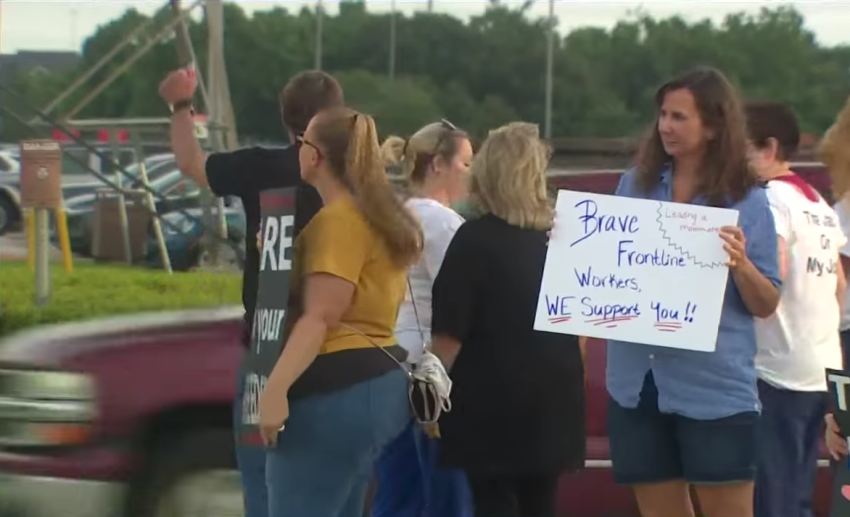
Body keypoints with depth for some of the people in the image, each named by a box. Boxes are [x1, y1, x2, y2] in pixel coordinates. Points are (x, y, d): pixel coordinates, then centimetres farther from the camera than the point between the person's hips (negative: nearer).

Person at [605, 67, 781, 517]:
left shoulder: (747, 201, -5)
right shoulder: (635, 184, 5)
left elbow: (766, 306, -4)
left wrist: (741, 264, -22)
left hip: (716, 389, -4)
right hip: (638, 383, 4)